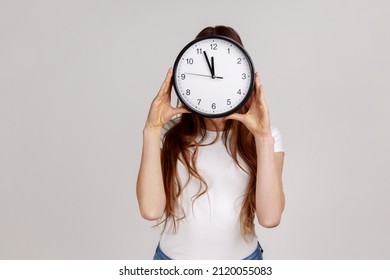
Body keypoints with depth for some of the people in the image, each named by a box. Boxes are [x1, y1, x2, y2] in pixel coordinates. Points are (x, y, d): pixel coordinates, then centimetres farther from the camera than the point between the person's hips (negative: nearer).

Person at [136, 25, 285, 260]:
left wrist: (263, 137, -25)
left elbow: (270, 217, -19)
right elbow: (151, 210, -19)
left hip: (241, 257, 1)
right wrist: (152, 130, -22)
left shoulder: (266, 136, -7)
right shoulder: (171, 133, -9)